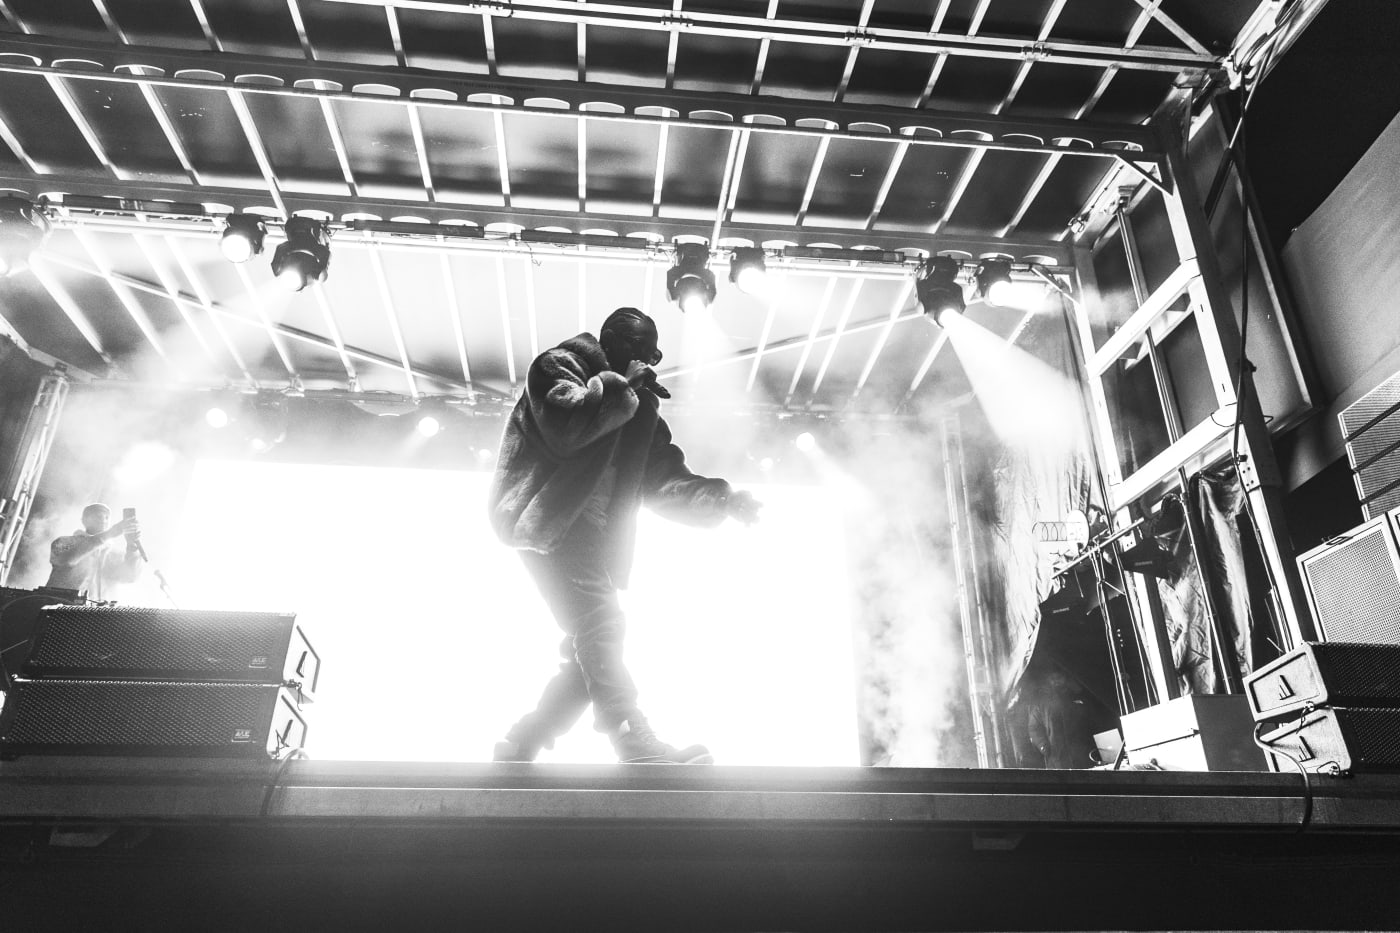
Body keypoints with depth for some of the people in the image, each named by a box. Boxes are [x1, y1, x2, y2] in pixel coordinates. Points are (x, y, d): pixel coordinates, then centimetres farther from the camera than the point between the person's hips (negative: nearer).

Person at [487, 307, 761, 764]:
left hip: (592, 538, 8)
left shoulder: (638, 408, 22)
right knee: (598, 625, -22)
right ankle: (637, 746, -29)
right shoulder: (559, 365, 2)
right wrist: (620, 384, -10)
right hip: (550, 521, -8)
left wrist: (723, 500, -2)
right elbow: (565, 427, -19)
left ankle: (519, 748, 13)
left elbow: (663, 478, 13)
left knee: (591, 656, 2)